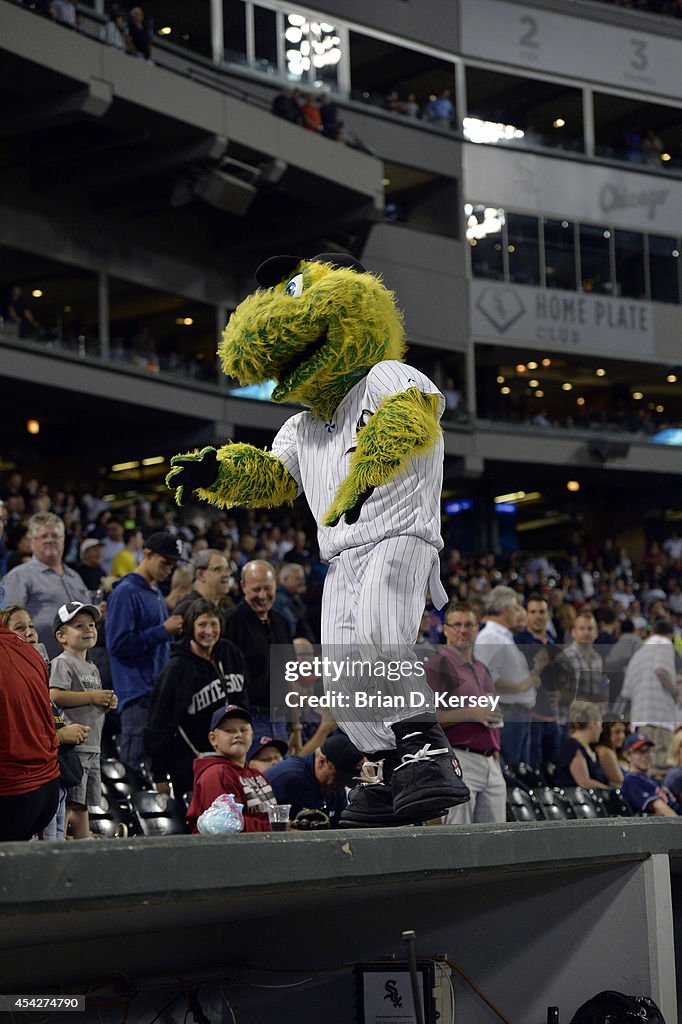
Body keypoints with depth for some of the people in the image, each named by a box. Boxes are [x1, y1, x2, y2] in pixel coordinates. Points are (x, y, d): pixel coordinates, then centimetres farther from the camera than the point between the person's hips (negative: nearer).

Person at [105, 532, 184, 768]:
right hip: (137, 692, -9)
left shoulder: (156, 593, 18)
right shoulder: (126, 592, -10)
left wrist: (171, 630, 10)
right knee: (135, 760, -8)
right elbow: (117, 644, -18)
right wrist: (163, 631, -17)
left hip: (159, 689, 9)